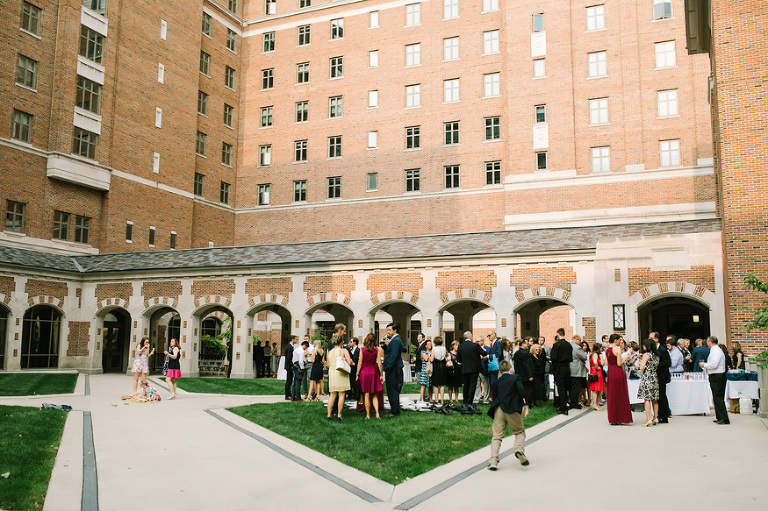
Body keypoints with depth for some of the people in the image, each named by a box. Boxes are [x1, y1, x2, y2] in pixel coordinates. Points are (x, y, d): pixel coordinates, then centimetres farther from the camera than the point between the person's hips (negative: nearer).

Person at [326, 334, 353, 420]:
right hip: (341, 374, -4)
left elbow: (327, 364, 13)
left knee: (332, 395, 9)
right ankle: (339, 415, 0)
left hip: (331, 374, 5)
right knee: (341, 395, 1)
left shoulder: (330, 352, 9)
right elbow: (349, 362, -13)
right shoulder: (344, 351, -5)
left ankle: (329, 414, 5)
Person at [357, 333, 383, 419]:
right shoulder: (377, 350, -2)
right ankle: (377, 413, -2)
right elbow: (379, 363, -1)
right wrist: (381, 374, 6)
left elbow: (360, 363, -4)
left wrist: (357, 374, 3)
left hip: (364, 372, -1)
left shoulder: (362, 350, -5)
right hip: (374, 372, 1)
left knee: (366, 395, 5)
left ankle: (368, 415, 7)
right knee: (374, 395, 11)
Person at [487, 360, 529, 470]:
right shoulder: (515, 378, 9)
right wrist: (525, 405, -5)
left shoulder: (496, 382, 18)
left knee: (497, 436, 6)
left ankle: (493, 461, -4)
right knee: (520, 431, 14)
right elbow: (521, 390, -5)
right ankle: (519, 449, -14)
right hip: (512, 410, -2)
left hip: (498, 410, 3)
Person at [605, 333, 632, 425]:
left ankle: (612, 419, 15)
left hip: (610, 373, 7)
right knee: (620, 396, 2)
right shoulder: (618, 349, -12)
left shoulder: (607, 350, 8)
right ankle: (620, 419, 4)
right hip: (618, 373, -7)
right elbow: (619, 364, -15)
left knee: (612, 396, 11)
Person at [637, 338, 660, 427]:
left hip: (647, 378, -7)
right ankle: (655, 418, 14)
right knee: (654, 399, 11)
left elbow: (642, 368, -16)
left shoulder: (646, 355, -11)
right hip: (655, 378, 7)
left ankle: (648, 419, -11)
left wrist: (641, 360, 1)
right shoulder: (656, 355, 10)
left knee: (647, 399, -6)